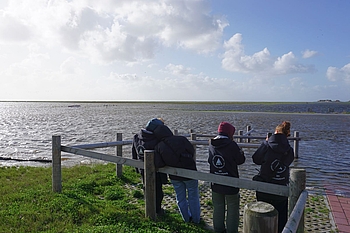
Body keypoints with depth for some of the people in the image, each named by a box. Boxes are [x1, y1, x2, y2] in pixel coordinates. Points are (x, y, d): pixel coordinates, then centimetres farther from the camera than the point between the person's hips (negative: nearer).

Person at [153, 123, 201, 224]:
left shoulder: (158, 147, -9)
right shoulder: (181, 139, -17)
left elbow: (158, 164, -14)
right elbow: (192, 151, -8)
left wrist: (169, 161, 3)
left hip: (175, 176, 3)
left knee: (180, 198, 20)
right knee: (193, 197, 15)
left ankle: (187, 218, 33)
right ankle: (196, 219, 27)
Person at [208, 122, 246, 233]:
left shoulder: (212, 144, -2)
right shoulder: (232, 145, -19)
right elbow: (240, 160, -7)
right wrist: (241, 152, 13)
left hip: (216, 183, 5)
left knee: (218, 207, 19)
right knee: (232, 209, 12)